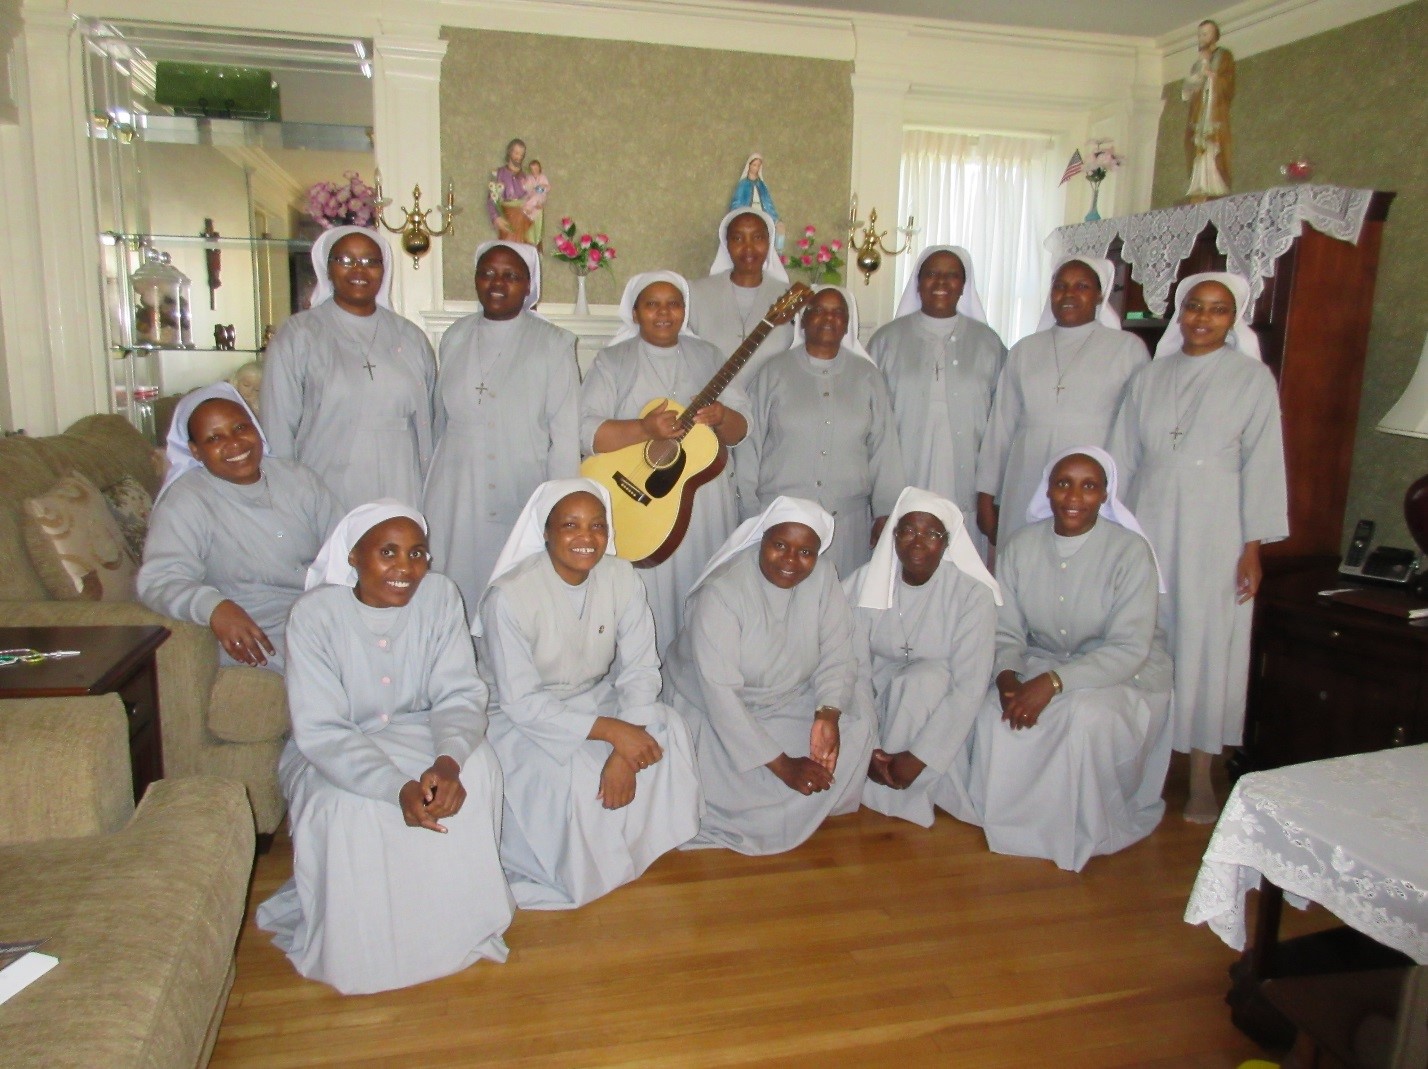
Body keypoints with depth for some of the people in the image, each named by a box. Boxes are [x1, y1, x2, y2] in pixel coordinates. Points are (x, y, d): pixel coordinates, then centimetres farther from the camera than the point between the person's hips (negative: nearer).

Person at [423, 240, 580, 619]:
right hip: (455, 499, 3)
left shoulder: (553, 344, 1)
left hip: (522, 496, -3)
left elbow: (565, 435, -2)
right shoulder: (455, 337, 12)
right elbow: (441, 420, 17)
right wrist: (432, 485, 16)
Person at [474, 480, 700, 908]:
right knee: (568, 775, -31)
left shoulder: (621, 577, -12)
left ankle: (640, 843, 4)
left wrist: (625, 752, -26)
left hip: (595, 697, 5)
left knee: (668, 731, -19)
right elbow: (520, 703, -24)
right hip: (520, 718, -4)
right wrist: (612, 731, -31)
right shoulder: (509, 596, -25)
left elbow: (640, 669, -11)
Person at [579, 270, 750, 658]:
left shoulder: (708, 357, 12)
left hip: (705, 505, 3)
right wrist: (645, 429, -23)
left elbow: (740, 430, 8)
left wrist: (721, 416, -14)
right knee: (647, 596, -1)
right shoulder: (612, 360, 3)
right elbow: (586, 432, -9)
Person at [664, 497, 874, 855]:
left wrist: (828, 714, -33)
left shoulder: (822, 578, -11)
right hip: (717, 708, -5)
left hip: (792, 700, 5)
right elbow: (719, 691, -31)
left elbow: (837, 656, -12)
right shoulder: (721, 591, -27)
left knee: (855, 730, -16)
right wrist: (782, 766, -32)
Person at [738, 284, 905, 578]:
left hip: (848, 520, 2)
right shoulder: (774, 373, 3)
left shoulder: (868, 377, 9)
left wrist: (885, 513, 4)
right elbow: (751, 444, 3)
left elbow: (884, 448, 8)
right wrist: (750, 513, 1)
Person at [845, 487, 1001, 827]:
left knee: (922, 679, -33)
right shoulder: (864, 583, -9)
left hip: (938, 705, -2)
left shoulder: (973, 595, -17)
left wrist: (919, 757, -27)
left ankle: (886, 795, -15)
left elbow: (969, 688, -21)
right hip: (879, 695, 2)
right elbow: (856, 668, -14)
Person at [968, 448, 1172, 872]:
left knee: (1087, 715, -35)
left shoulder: (1130, 551, -16)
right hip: (1041, 663, 3)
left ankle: (1087, 832, -7)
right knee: (995, 712, -26)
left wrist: (1053, 682, -33)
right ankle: (1011, 820, 0)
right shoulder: (1020, 547, -4)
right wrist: (1007, 676, -26)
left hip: (1126, 676, -3)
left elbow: (1129, 649, -22)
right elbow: (1006, 633, -3)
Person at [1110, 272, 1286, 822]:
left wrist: (1253, 546, -7)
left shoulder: (1253, 379, 0)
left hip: (1214, 534, -3)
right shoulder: (1149, 377, 9)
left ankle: (1201, 778, 13)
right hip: (1148, 525, 3)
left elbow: (1262, 465, -3)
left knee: (1206, 648, 2)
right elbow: (1123, 457, 10)